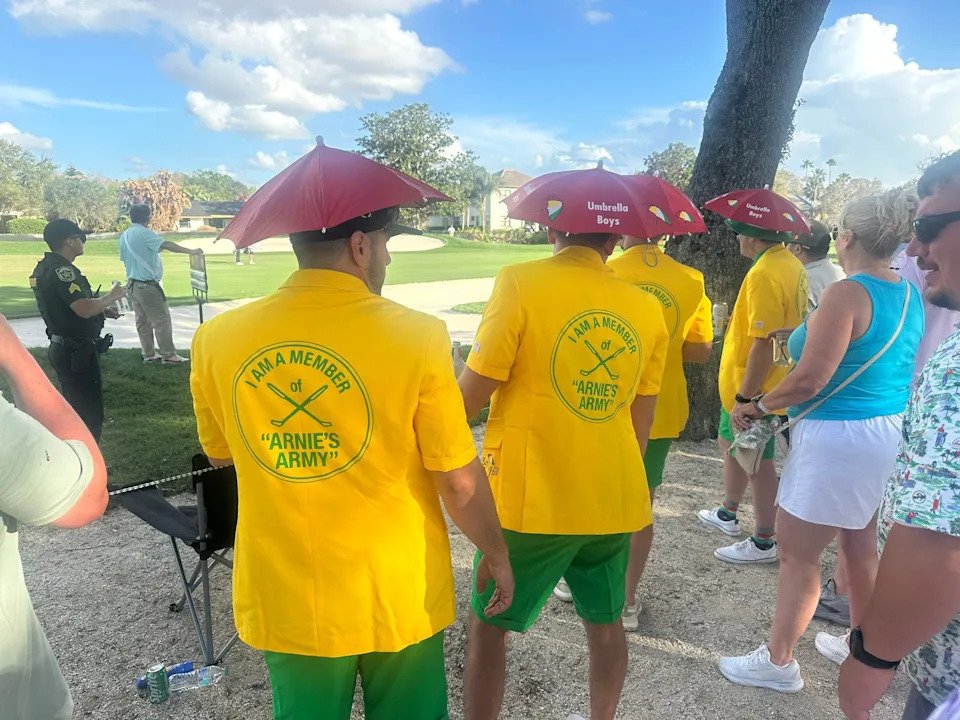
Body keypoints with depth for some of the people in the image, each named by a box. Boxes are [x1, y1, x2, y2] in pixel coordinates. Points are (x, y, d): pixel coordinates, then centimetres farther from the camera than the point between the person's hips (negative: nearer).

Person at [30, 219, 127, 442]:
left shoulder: (44, 267, 12)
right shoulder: (61, 270, -20)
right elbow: (85, 309, -30)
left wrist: (102, 310, 13)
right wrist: (112, 296, -12)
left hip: (62, 348, 11)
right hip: (77, 352, -11)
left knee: (74, 409, 21)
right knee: (90, 415, -4)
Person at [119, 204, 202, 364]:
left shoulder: (124, 236, 12)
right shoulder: (144, 233, -14)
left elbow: (124, 258, 20)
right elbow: (167, 245, -25)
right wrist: (191, 251, -26)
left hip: (132, 283, 9)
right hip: (147, 284, -9)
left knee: (142, 320, 12)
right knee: (162, 319, -3)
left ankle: (148, 354, 17)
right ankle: (168, 355, -1)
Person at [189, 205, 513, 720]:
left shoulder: (216, 339, -10)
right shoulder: (415, 336, -20)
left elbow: (219, 453, 7)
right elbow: (460, 483, -14)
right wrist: (496, 554, 3)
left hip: (283, 600, 3)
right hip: (398, 597, -2)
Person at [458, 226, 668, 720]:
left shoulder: (522, 282, -13)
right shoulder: (646, 308, 2)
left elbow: (471, 394, -13)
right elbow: (640, 424, 8)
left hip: (531, 498, -5)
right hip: (613, 498, 5)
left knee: (488, 626, 14)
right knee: (604, 622, 24)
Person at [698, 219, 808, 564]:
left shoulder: (765, 275, -24)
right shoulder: (790, 264, 6)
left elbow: (765, 343, -28)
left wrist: (744, 398, -23)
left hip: (753, 389, -10)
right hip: (757, 384, 10)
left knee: (757, 462, 4)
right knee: (729, 443, 23)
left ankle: (763, 544, 20)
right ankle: (727, 515, 40)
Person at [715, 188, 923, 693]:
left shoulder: (847, 293, -19)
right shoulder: (911, 296, 7)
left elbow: (811, 379, -24)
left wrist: (755, 406, -10)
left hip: (838, 437, -9)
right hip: (890, 431, 9)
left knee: (797, 553, 3)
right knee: (860, 546, 22)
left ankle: (778, 661, 17)